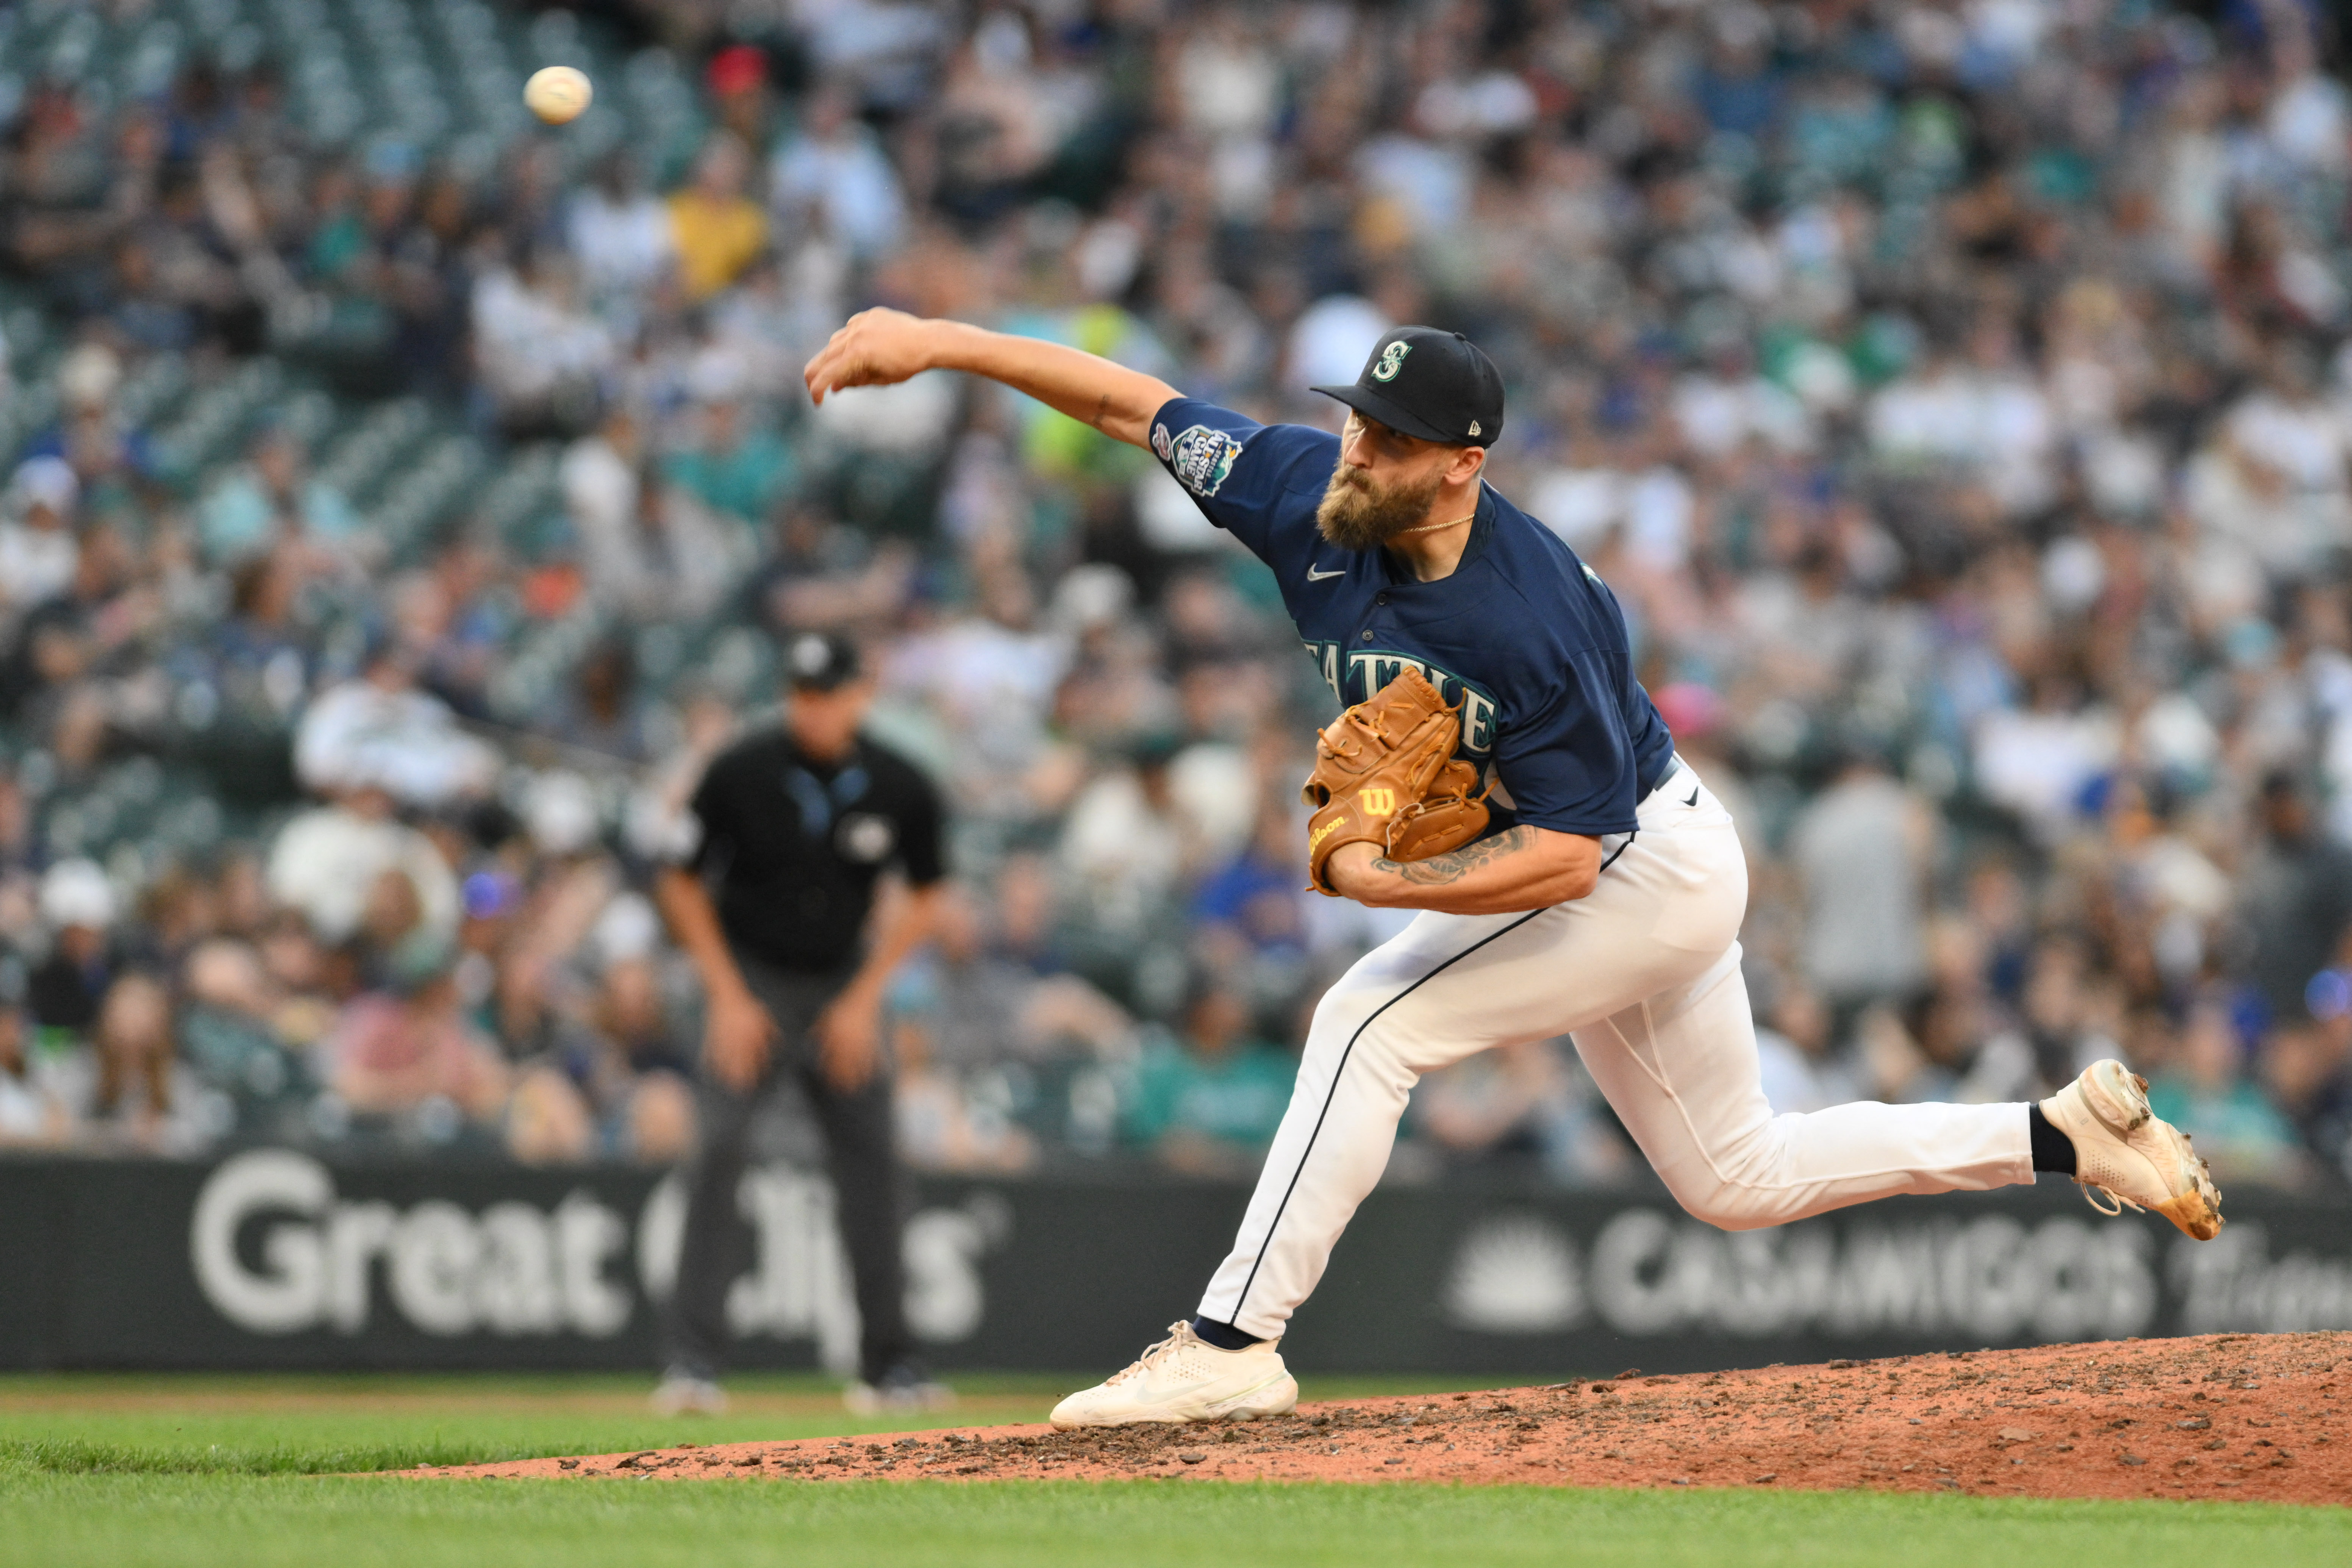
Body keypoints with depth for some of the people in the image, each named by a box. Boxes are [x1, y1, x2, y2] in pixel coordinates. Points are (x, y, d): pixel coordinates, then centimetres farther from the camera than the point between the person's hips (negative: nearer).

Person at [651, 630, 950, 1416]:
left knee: (872, 1159, 1)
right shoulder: (740, 773, -15)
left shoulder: (899, 789, -9)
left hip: (841, 990, 3)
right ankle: (692, 1359, -20)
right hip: (749, 977, -3)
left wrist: (864, 998, -3)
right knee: (722, 1145, -19)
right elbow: (681, 885, -4)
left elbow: (923, 900, 6)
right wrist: (726, 997, -10)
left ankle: (888, 1364, 13)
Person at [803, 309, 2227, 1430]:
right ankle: (2072, 1136, 25)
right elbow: (1133, 401, -8)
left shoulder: (1529, 621, -34)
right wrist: (937, 341, -14)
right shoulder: (1312, 500, -14)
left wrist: (1393, 886, -36)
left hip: (1645, 870, -9)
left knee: (1372, 1023, -20)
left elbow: (1566, 858, -30)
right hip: (1637, 881, 9)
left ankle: (1235, 1345, -18)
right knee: (1736, 1178, 17)